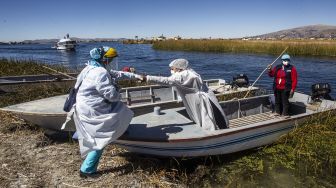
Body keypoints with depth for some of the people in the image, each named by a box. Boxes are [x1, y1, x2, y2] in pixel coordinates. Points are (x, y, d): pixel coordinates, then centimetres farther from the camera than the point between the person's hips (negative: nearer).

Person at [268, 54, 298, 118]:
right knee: (277, 100, 15)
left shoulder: (292, 68, -4)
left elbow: (294, 80, -7)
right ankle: (278, 112, 29)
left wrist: (292, 89, -13)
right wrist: (270, 70, -4)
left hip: (285, 89, -5)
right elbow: (271, 74, 17)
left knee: (285, 101, -1)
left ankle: (285, 113, 9)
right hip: (277, 88, 5)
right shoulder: (277, 67, 9)